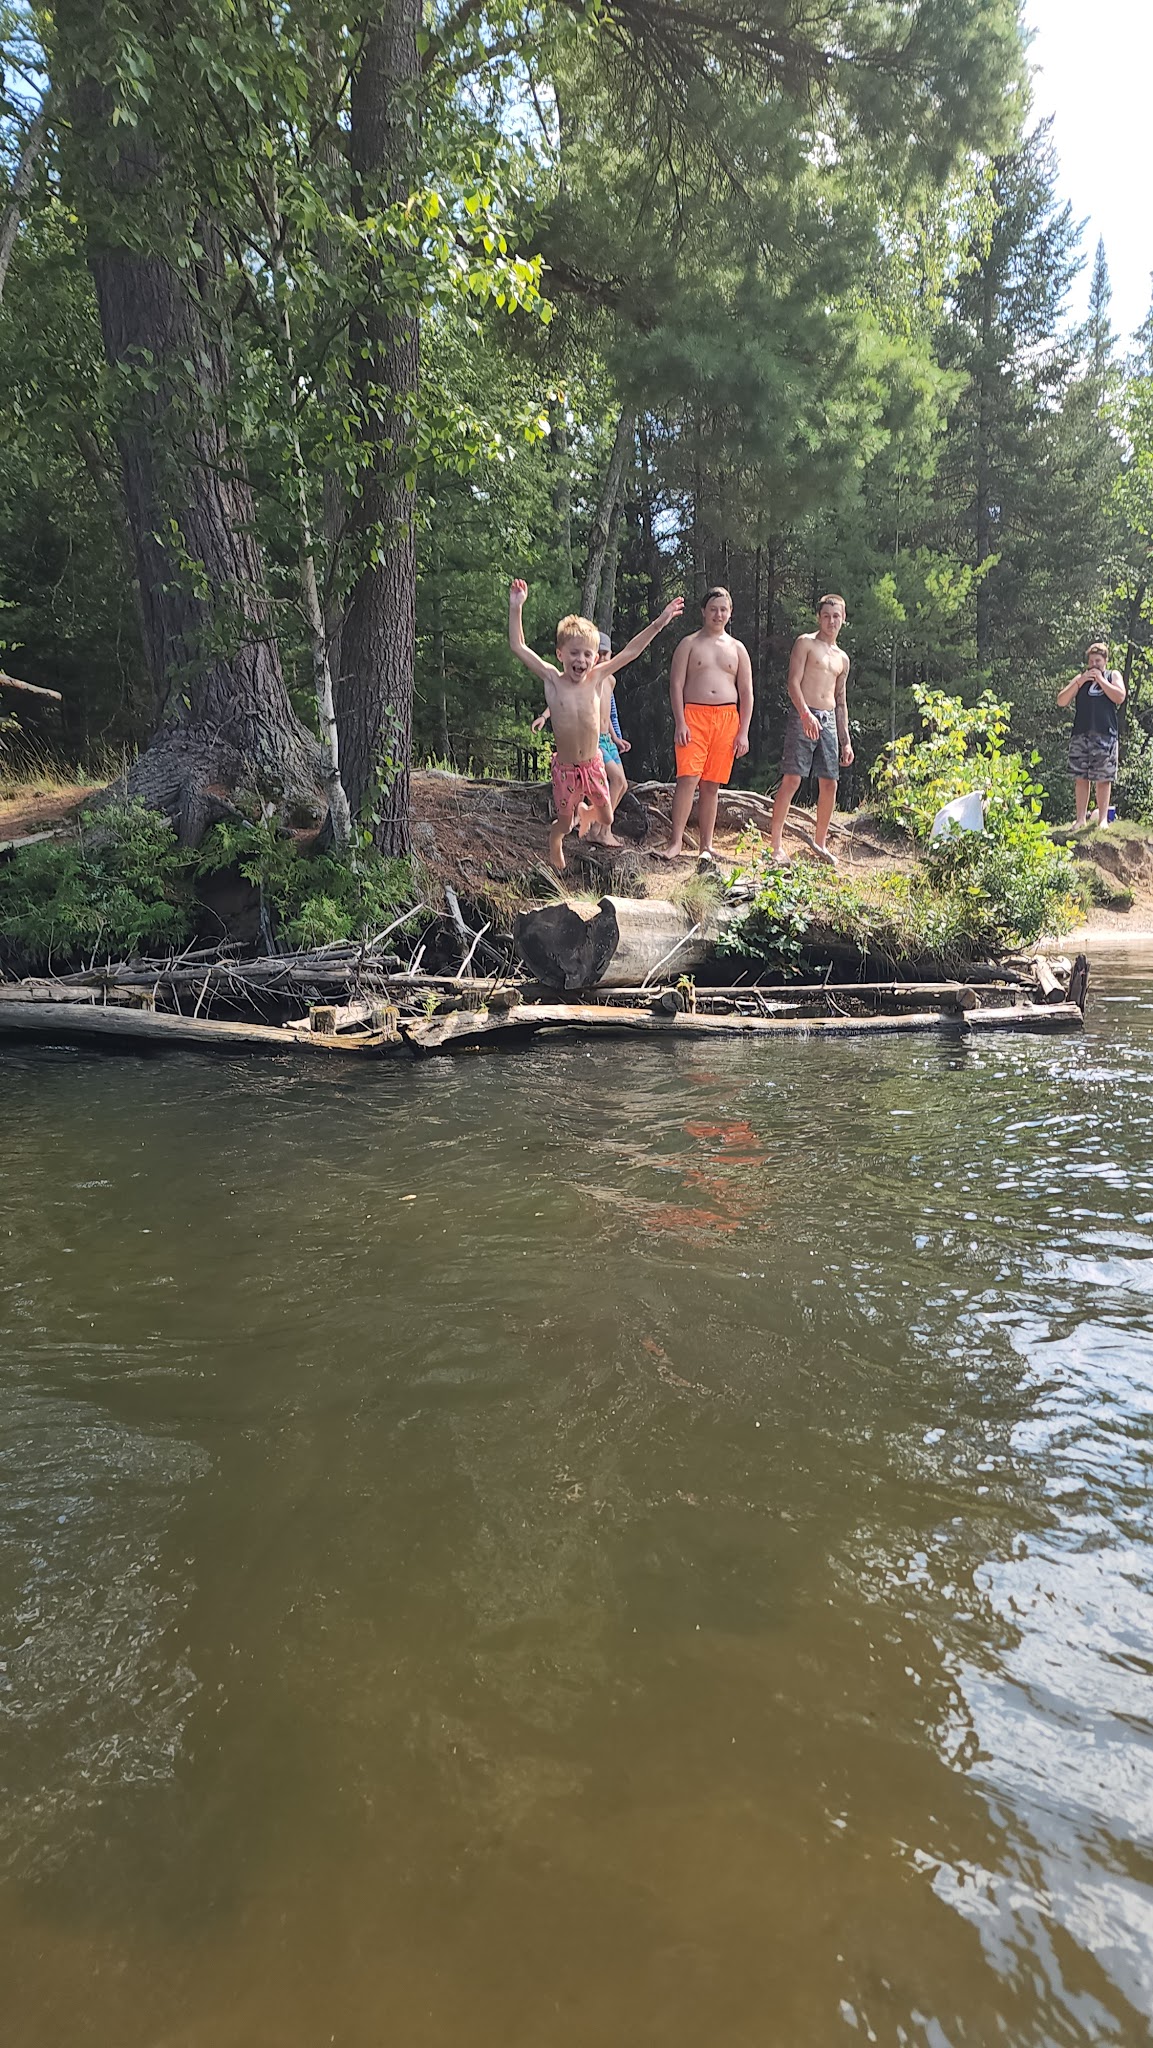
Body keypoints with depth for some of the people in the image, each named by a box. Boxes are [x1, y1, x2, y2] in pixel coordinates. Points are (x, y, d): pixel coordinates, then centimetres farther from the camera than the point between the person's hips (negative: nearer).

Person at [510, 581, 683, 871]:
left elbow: (630, 652, -3)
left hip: (593, 764, 3)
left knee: (607, 817, 18)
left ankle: (585, 813, 54)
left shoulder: (597, 678, -6)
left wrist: (660, 622, -5)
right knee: (564, 823, 9)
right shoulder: (552, 680, -12)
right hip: (565, 768, -3)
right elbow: (518, 647, -13)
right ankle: (555, 857, 42)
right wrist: (516, 608, -19)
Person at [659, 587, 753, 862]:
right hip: (693, 716, -2)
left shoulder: (737, 648, 15)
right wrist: (679, 722, -12)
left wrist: (743, 732, 3)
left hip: (727, 718, 3)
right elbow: (676, 685, 0)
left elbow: (746, 693, 12)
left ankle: (705, 846, 7)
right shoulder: (689, 644, 7)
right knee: (688, 778, -16)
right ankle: (676, 842, -14)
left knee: (711, 785, 4)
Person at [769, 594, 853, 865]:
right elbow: (793, 683, -9)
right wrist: (806, 714, -24)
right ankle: (775, 844, -9)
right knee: (792, 780, -11)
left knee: (829, 783, 4)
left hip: (829, 720, 6)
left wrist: (846, 741, 18)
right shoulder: (805, 643, 2)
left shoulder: (842, 659, 20)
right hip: (803, 716, -6)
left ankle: (820, 843, 17)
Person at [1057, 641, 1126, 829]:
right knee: (1080, 778, 1)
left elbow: (1120, 697, -6)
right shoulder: (1080, 678, 18)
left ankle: (1103, 818, 1)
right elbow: (1061, 701, 8)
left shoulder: (1113, 675, 12)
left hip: (1105, 735, -2)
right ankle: (1081, 818, 7)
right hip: (1080, 735, 2)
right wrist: (1080, 682, -2)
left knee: (1103, 779, -3)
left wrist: (1100, 679, -3)